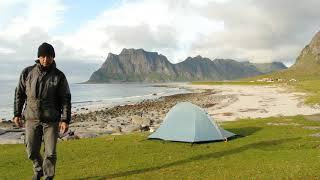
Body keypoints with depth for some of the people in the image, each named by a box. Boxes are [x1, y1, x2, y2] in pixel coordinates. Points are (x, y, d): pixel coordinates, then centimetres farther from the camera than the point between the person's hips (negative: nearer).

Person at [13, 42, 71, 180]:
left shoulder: (59, 76, -3)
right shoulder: (27, 72, 2)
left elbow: (66, 99, -2)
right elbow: (19, 94, 11)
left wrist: (65, 120, -10)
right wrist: (17, 114, 7)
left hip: (51, 120, -2)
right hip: (31, 118, 2)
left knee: (50, 153, -1)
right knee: (32, 151, 11)